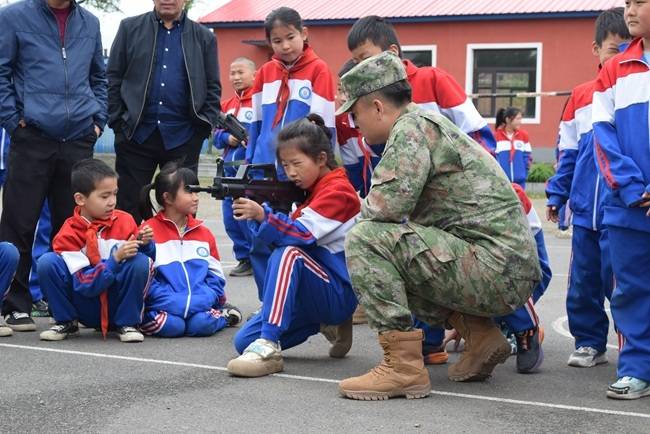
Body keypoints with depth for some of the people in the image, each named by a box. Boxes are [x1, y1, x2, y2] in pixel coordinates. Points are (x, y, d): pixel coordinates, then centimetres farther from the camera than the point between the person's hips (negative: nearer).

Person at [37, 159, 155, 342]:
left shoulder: (125, 221, -5)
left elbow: (149, 259, 1)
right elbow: (84, 285, -20)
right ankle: (66, 322, -1)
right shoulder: (68, 234, -12)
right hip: (87, 311, -1)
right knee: (47, 262, -23)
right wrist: (116, 258, -31)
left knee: (141, 261, -26)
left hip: (118, 306, 1)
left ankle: (127, 324, -7)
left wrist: (145, 244, -20)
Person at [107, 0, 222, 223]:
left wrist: (205, 125, -1)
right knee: (129, 205, 4)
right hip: (136, 132, 0)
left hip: (183, 136, 0)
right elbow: (113, 77, 6)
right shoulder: (130, 28, 7)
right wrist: (117, 122, -1)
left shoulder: (204, 37, 9)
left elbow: (213, 87, 10)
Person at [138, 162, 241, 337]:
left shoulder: (203, 233, 14)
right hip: (164, 307, -4)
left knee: (202, 324, -27)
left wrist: (202, 300, -9)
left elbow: (215, 276, 13)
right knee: (171, 325, -33)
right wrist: (176, 303, -19)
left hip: (198, 305, 4)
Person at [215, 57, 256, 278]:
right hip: (230, 169, 7)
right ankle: (245, 258, 20)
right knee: (230, 219, 9)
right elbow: (217, 135, 15)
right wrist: (227, 138, -5)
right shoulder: (226, 106, 16)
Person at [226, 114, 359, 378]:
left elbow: (304, 234, -26)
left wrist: (263, 216, -38)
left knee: (289, 253, -36)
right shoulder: (310, 191, 16)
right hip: (311, 290, 9)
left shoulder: (337, 190, -12)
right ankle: (327, 324, 13)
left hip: (339, 294, -9)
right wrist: (258, 215, -10)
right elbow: (280, 239, 7)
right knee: (243, 342, -3)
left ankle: (268, 347, -39)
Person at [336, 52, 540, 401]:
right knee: (395, 258, 25)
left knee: (365, 239, -15)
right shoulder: (431, 123, 20)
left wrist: (363, 213, 0)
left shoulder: (411, 126, -10)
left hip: (494, 267, -10)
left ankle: (403, 366, -14)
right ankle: (479, 334, 14)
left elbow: (387, 205, -20)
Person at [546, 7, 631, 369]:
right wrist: (557, 195, 14)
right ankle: (590, 343, 24)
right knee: (583, 284, 10)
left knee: (619, 282, -2)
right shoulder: (581, 97, 8)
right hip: (585, 212, 4)